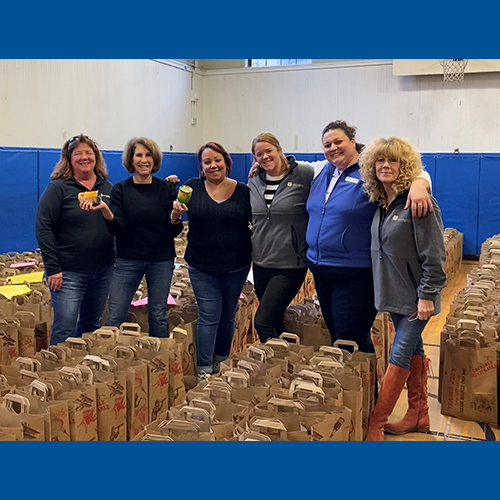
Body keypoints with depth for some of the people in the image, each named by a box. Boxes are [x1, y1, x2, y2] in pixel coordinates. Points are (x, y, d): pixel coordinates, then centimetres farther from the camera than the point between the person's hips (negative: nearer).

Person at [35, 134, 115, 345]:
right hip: (68, 271, -5)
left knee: (92, 326, 16)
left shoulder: (107, 188, 8)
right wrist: (52, 268, -16)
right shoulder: (58, 188, -7)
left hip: (103, 270, 5)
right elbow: (43, 228, -11)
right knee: (65, 329, -4)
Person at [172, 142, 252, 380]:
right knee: (208, 316, 0)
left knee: (227, 315, 16)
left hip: (236, 266, 1)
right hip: (202, 266, -1)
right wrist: (176, 211, -24)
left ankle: (221, 360, 36)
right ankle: (204, 370, 10)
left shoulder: (243, 191, -1)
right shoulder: (192, 187, -1)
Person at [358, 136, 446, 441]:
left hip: (415, 296, -8)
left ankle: (376, 424, 5)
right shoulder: (380, 203, 6)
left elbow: (434, 256, -18)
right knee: (413, 350, 16)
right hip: (395, 293, 8)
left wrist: (427, 295, -19)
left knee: (400, 355, -3)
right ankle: (419, 415, 28)